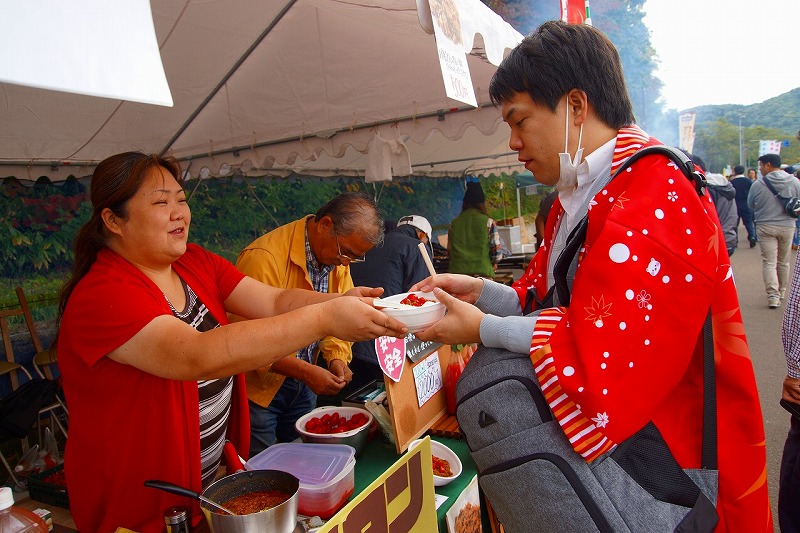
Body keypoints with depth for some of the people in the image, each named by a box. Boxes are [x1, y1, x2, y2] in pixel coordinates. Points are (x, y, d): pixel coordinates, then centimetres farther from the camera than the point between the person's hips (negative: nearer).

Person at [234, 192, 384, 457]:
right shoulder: (265, 257, -26)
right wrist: (305, 371, -26)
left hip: (303, 385, 7)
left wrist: (337, 358, -9)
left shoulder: (338, 256, -1)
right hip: (258, 388, -6)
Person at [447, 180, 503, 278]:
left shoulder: (454, 223, 7)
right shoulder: (488, 222, -1)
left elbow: (449, 249, 12)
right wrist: (493, 263, 16)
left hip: (457, 271, 3)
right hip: (482, 272, -2)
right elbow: (497, 249, -3)